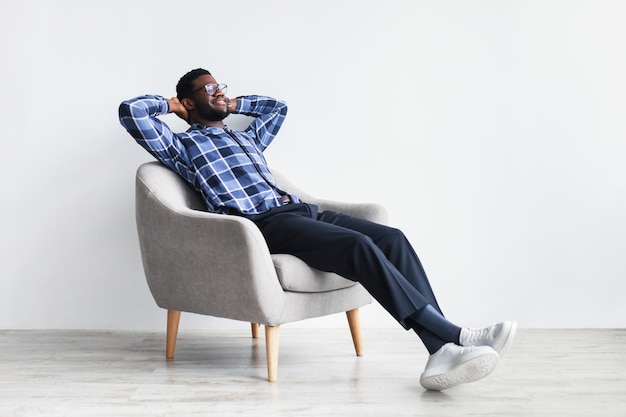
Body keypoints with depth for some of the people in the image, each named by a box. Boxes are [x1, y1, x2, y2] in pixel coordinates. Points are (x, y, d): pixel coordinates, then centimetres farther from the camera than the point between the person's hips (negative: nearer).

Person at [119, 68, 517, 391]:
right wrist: (170, 104, 21)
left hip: (300, 210, 8)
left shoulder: (247, 138, 35)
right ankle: (454, 334, -31)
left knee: (392, 238, -17)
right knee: (360, 245, -31)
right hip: (264, 222, -8)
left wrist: (233, 104, 44)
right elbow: (130, 110, 5)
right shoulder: (183, 145, 15)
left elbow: (277, 107, 53)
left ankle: (442, 353, -28)